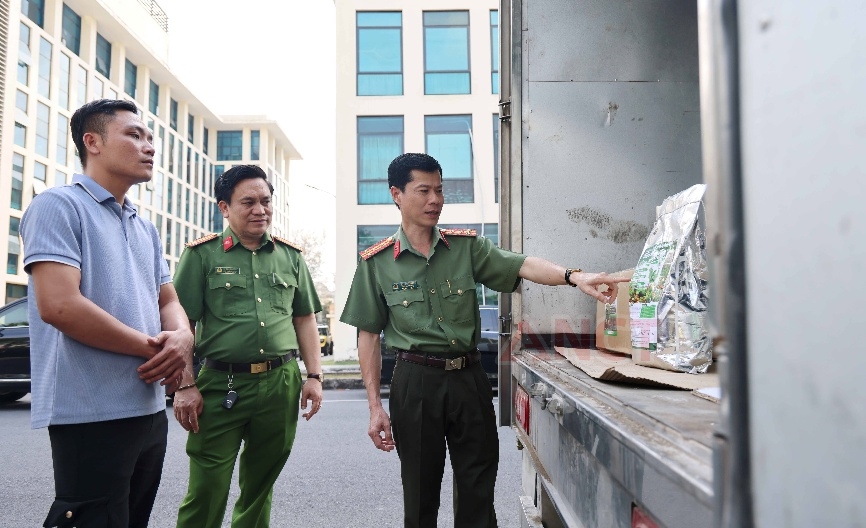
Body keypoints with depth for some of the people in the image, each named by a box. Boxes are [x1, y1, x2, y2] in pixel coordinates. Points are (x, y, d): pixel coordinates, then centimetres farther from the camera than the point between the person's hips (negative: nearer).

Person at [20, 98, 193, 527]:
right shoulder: (59, 206, -8)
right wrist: (152, 347, -13)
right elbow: (59, 305, -20)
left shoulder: (146, 229, 16)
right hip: (92, 414, -8)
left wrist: (181, 338, -8)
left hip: (149, 409, 8)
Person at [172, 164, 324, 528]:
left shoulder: (290, 256, 11)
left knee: (260, 485, 15)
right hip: (221, 385, -3)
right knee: (206, 490, 1)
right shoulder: (202, 254, 1)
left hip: (281, 384, 3)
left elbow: (305, 319, 13)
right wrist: (186, 386, -9)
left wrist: (314, 376, 6)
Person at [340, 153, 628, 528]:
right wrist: (375, 407, -2)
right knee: (420, 492, 11)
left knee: (479, 489, 10)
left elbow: (521, 266, -10)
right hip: (416, 382, -1)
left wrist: (573, 276, -29)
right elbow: (368, 336, 2)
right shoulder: (376, 262, -1)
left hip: (469, 378, 2)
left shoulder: (466, 246, 3)